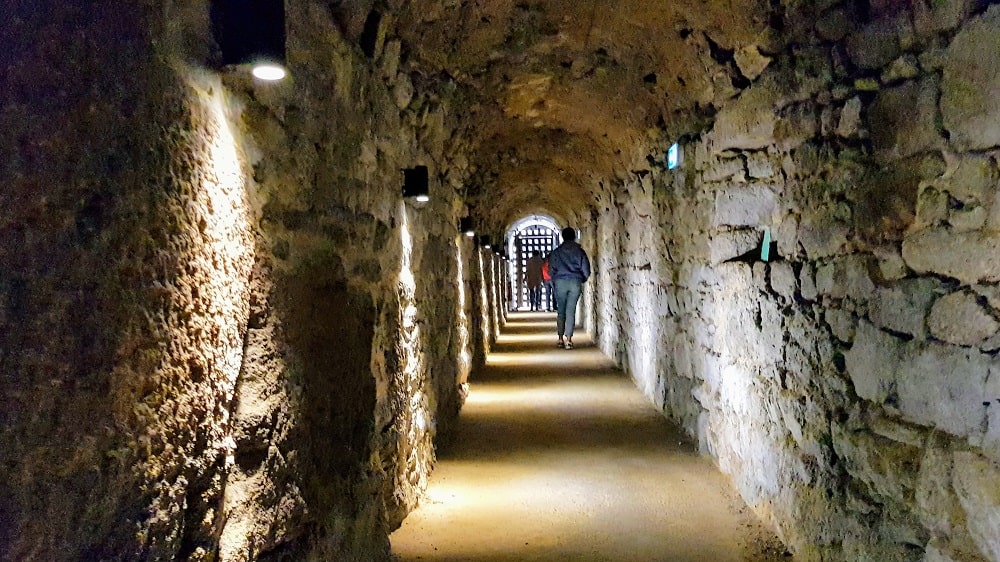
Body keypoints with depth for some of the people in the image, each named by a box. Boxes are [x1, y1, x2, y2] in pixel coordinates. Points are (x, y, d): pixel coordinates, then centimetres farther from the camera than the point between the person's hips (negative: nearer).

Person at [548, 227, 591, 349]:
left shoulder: (556, 252, 3)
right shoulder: (579, 251, 3)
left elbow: (551, 270, 3)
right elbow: (586, 271, 2)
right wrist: (581, 280, 19)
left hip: (560, 282, 0)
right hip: (575, 282, 0)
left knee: (561, 311, 9)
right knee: (571, 311, 0)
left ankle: (561, 339, 8)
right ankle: (568, 339, -8)